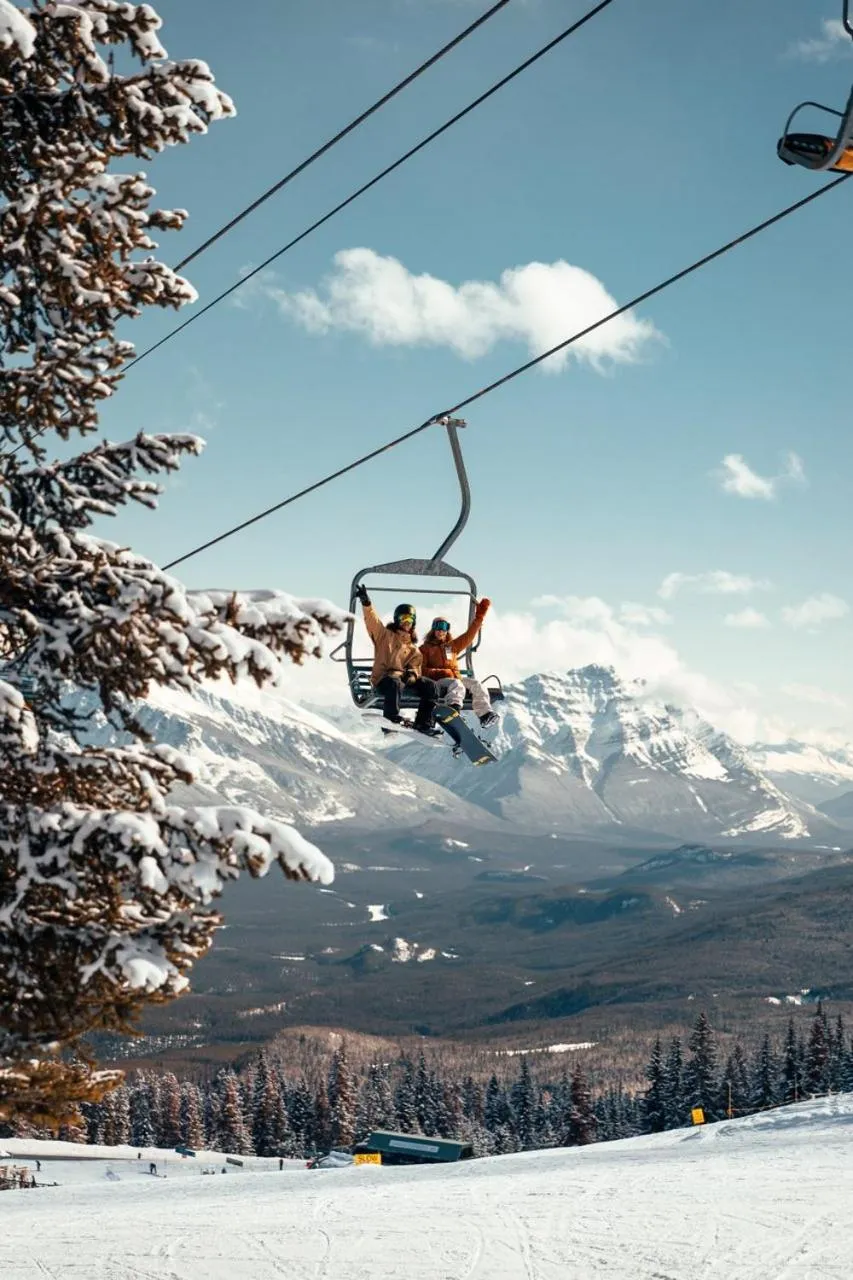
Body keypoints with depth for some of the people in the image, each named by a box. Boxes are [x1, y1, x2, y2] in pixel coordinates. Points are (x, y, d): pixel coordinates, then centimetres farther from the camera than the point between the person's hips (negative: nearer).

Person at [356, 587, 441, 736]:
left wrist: (412, 673, -9)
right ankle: (392, 719, -41)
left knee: (430, 687, -14)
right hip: (383, 678, -5)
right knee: (394, 683, -40)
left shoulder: (413, 648, 26)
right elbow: (373, 621, -3)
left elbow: (415, 665, 17)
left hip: (404, 677, 5)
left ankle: (424, 724, -15)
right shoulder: (385, 635, 12)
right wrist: (366, 603, -20)